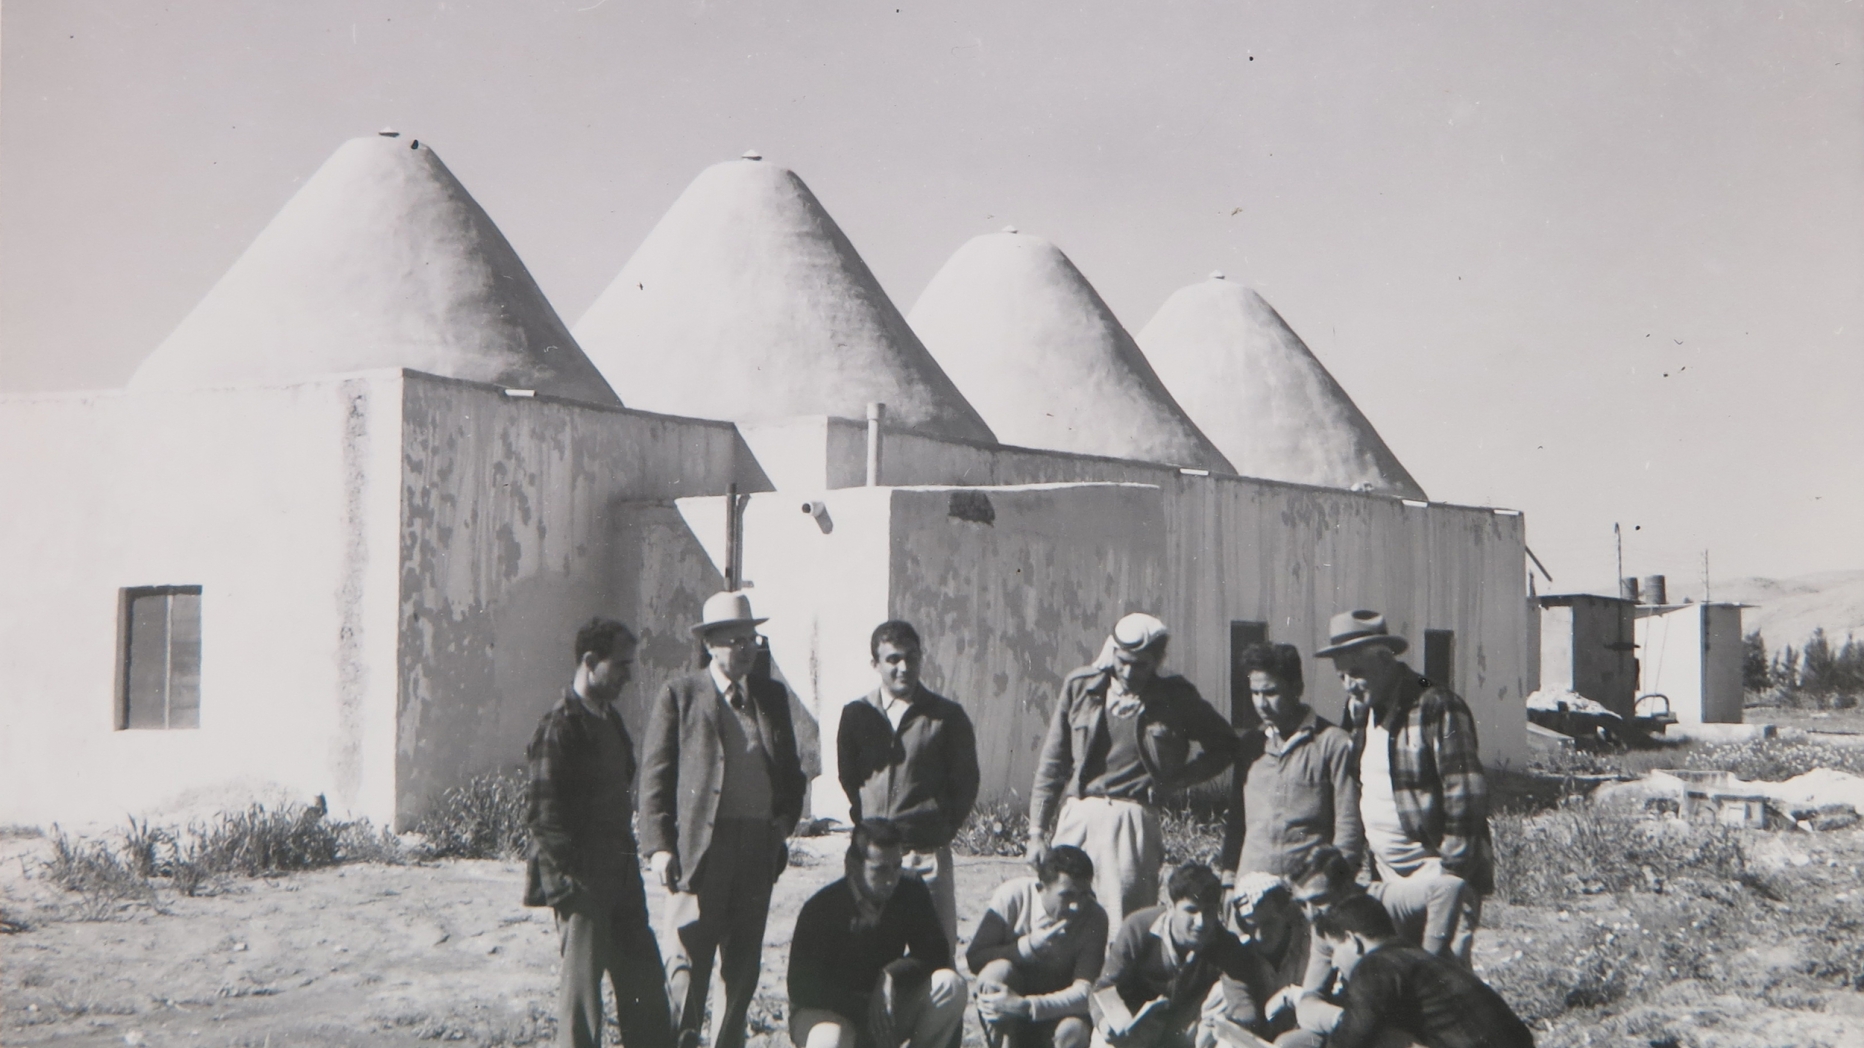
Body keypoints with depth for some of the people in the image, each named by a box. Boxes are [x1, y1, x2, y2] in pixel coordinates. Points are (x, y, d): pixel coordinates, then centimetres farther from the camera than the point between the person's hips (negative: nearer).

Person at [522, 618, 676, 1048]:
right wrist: (569, 883, -18)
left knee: (644, 978, 11)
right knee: (582, 980, -1)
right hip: (582, 882, -8)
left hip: (620, 877, 8)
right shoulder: (559, 726, -14)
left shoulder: (609, 719, 14)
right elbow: (542, 812, -16)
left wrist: (628, 862, 15)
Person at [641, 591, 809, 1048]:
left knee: (744, 963, 8)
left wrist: (787, 815, 3)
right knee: (689, 959, -7)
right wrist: (659, 845, -10)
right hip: (698, 846, -4)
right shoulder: (680, 695, 3)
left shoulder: (773, 696, 16)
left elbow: (790, 769, 23)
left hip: (760, 846, 4)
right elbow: (655, 774, -1)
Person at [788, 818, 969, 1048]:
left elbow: (936, 952, -8)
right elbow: (802, 987, -18)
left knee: (949, 985, -22)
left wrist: (891, 974, -29)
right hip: (829, 1010, -4)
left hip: (886, 1006, 4)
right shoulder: (821, 909, -18)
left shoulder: (911, 895, -7)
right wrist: (864, 1008, -29)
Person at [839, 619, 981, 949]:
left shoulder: (946, 716, 2)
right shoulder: (856, 715, 9)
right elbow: (847, 777, 16)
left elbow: (966, 783, 7)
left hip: (928, 852, -2)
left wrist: (942, 829, 2)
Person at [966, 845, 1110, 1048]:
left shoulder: (1094, 919, -18)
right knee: (998, 970, -31)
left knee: (1073, 1032, -34)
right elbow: (974, 958, -19)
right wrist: (1028, 946, -32)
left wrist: (1025, 1006, -39)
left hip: (1057, 1012, 0)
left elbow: (1084, 992, -25)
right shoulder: (1013, 895, -18)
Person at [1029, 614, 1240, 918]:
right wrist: (1037, 830, 6)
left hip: (1135, 821, -2)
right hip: (1078, 815, 2)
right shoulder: (1080, 687, 6)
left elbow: (1225, 746, 14)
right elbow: (1053, 763, 10)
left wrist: (1174, 780, 1)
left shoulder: (1176, 696, 2)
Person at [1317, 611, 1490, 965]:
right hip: (1388, 880, 8)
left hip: (1436, 873, -8)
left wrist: (1452, 868, -16)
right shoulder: (1364, 717, 14)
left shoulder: (1436, 707, -11)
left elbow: (1466, 793, -15)